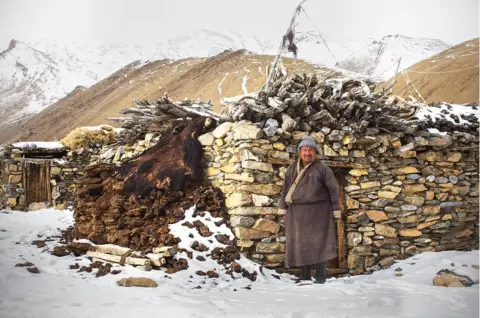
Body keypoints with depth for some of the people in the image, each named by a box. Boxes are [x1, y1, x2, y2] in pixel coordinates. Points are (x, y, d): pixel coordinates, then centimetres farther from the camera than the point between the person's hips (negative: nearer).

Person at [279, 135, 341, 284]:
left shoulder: (322, 168, -4)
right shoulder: (292, 169, 9)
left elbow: (333, 189, -3)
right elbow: (286, 189, 14)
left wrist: (336, 209, -5)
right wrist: (282, 207, 10)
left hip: (318, 212, -4)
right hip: (297, 213, 4)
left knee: (318, 243, -3)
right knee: (300, 243, 5)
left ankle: (320, 277, 4)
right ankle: (304, 277, 13)